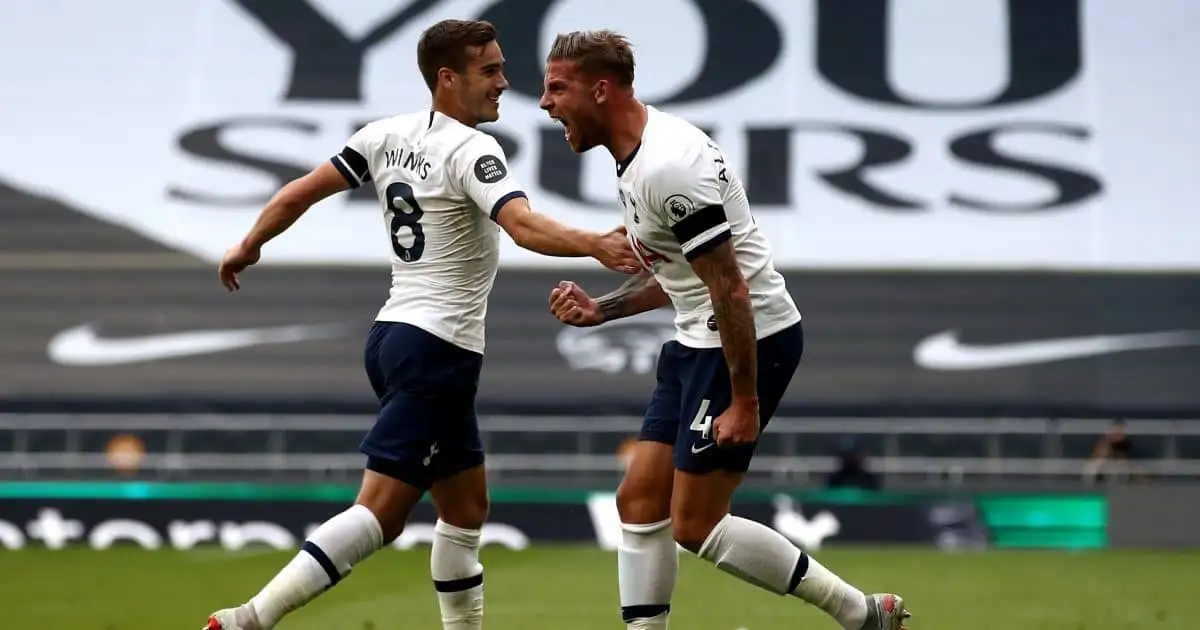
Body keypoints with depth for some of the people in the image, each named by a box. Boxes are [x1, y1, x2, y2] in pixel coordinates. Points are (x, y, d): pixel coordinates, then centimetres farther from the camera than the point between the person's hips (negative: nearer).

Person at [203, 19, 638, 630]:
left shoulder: (388, 135, 8)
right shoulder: (470, 151, -14)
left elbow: (299, 193, 13)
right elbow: (524, 225, -31)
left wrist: (248, 247, 28)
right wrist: (596, 246, -43)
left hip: (393, 335, 9)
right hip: (437, 350, -9)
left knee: (467, 510, 17)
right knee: (379, 515, -12)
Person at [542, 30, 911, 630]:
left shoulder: (667, 168, -23)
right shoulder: (636, 156, 10)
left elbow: (730, 288, -24)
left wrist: (744, 403, -22)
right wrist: (599, 309, 9)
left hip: (750, 341, -10)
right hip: (700, 342, 10)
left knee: (694, 525, -6)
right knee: (639, 502, 8)